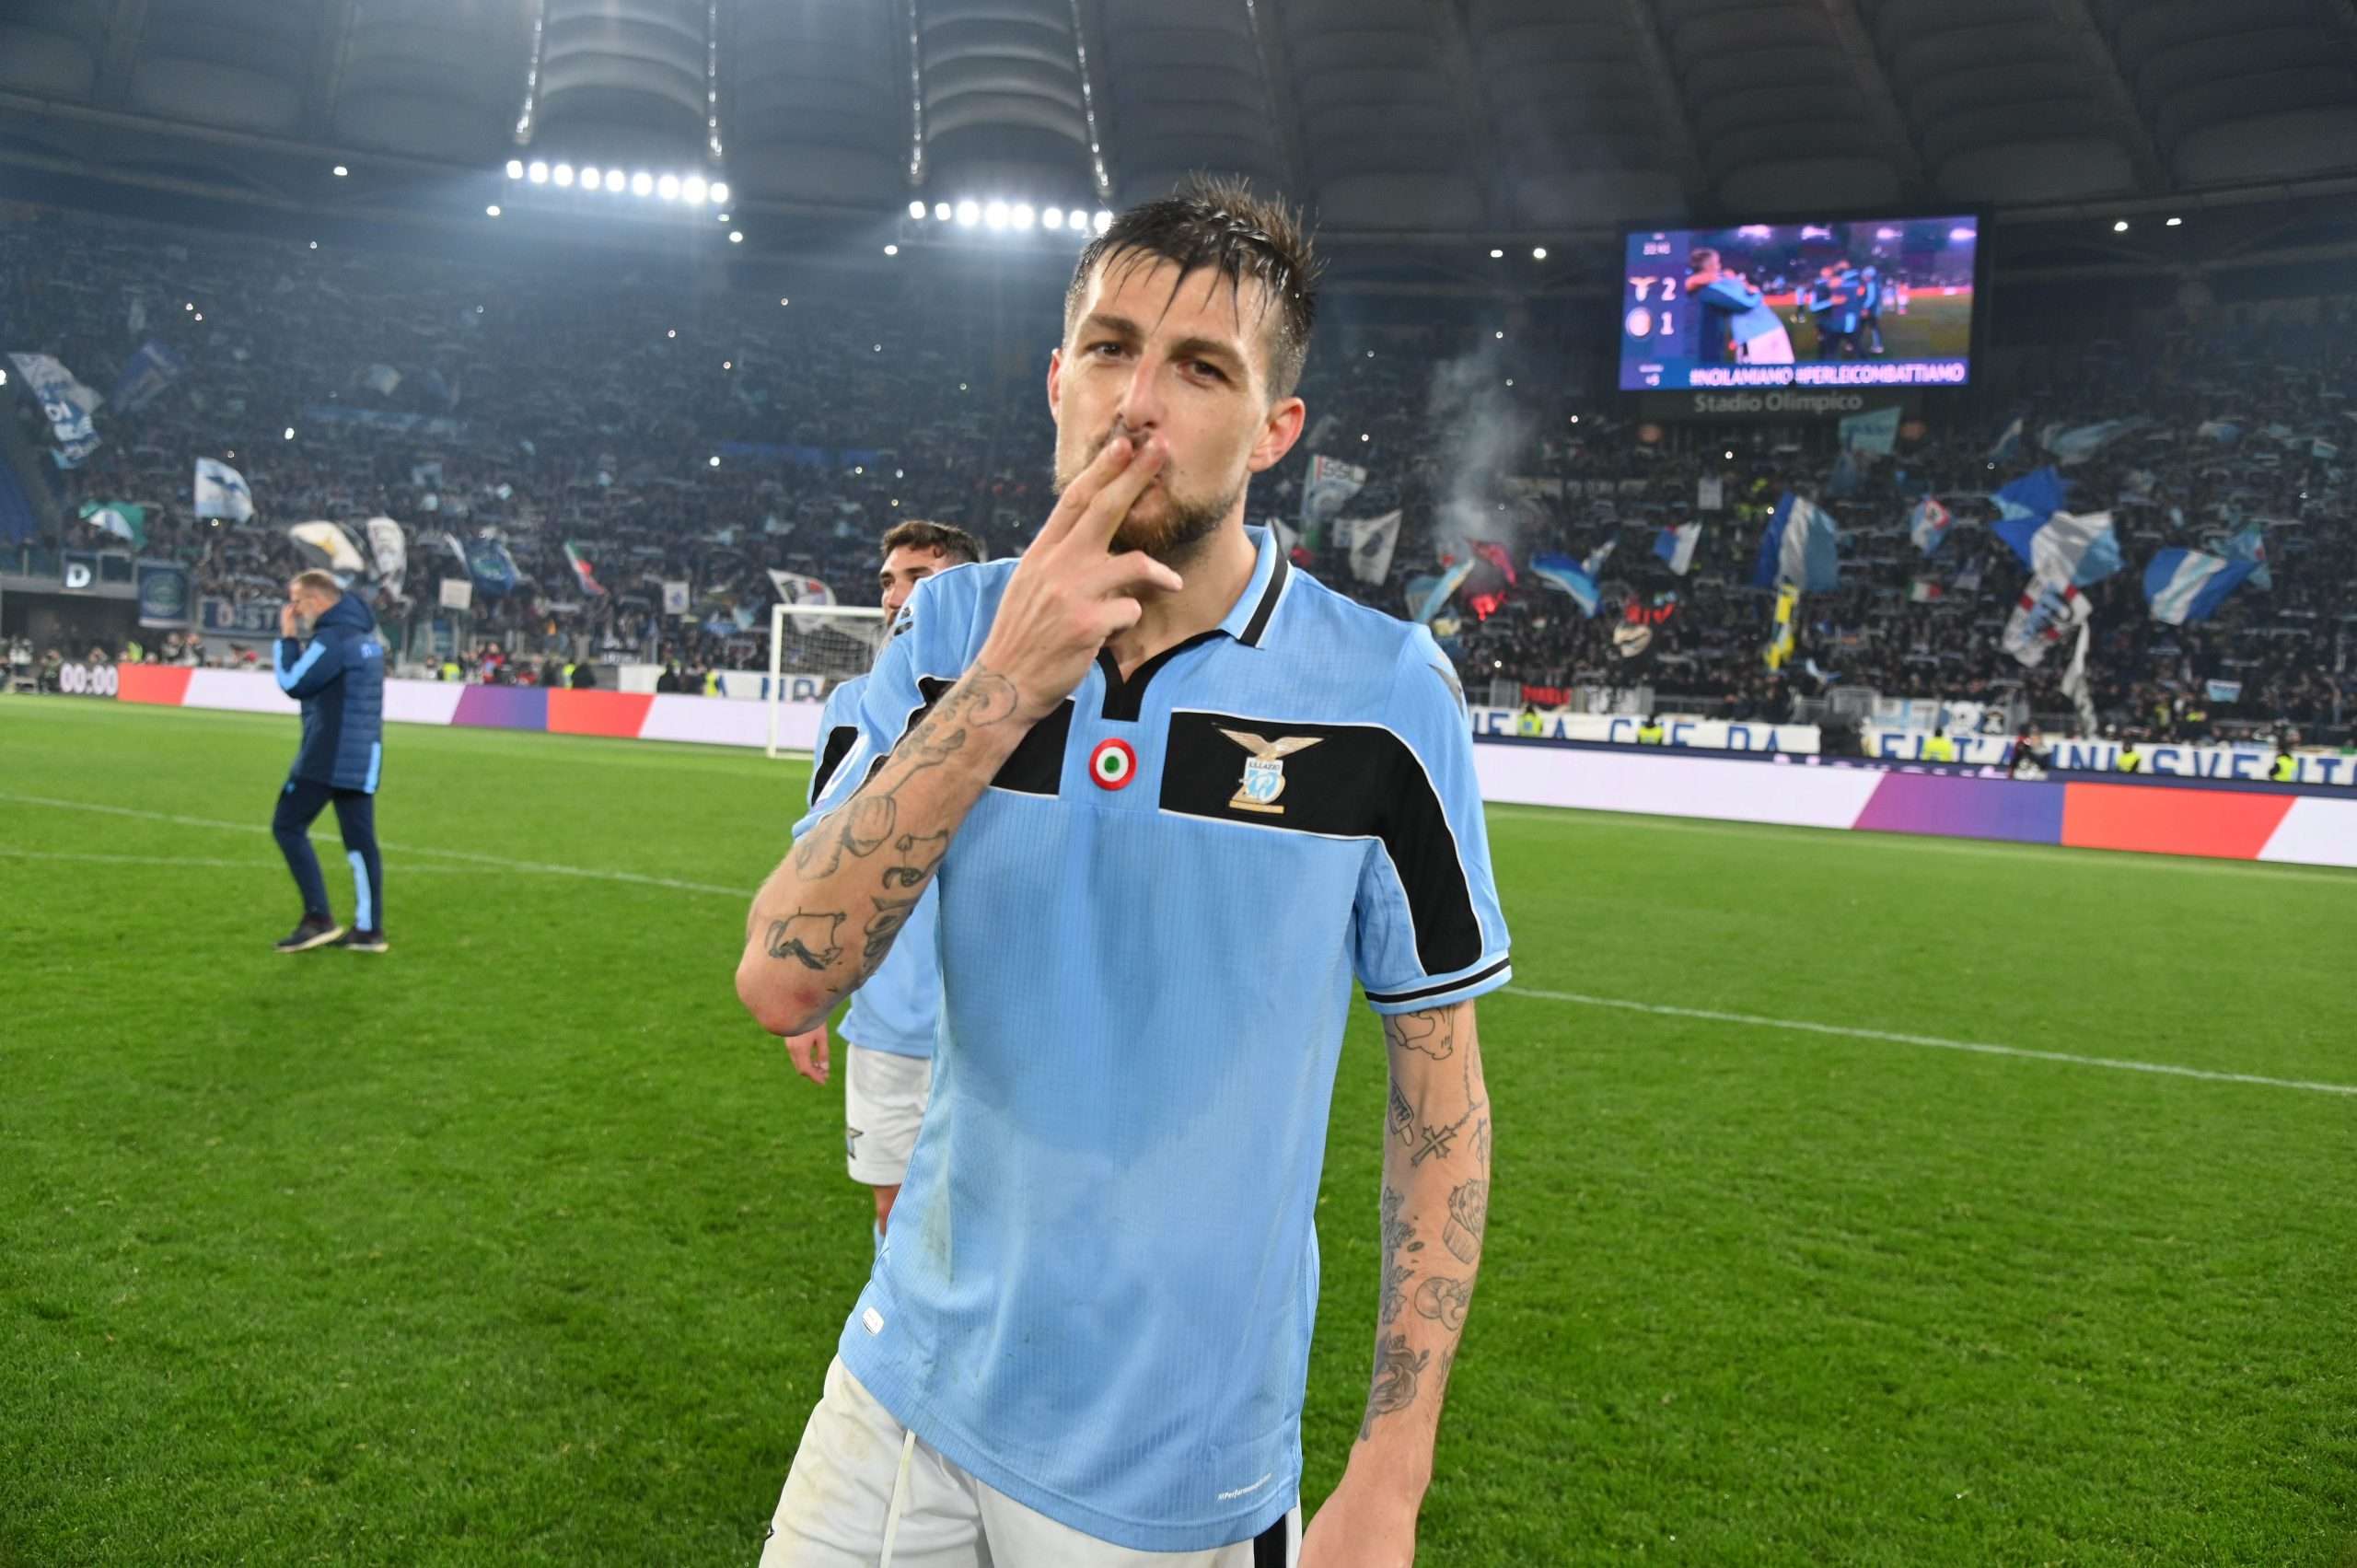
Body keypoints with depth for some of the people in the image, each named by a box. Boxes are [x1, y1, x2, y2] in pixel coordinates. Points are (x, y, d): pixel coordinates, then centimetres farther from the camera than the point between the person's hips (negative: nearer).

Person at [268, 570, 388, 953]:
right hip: (362, 755, 9)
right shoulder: (366, 635, 15)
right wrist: (296, 643, 13)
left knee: (287, 827, 1)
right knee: (360, 838, 6)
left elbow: (293, 684, -11)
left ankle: (318, 919, -4)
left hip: (328, 755, -9)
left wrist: (286, 639, 0)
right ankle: (369, 929, 5)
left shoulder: (333, 637, -14)